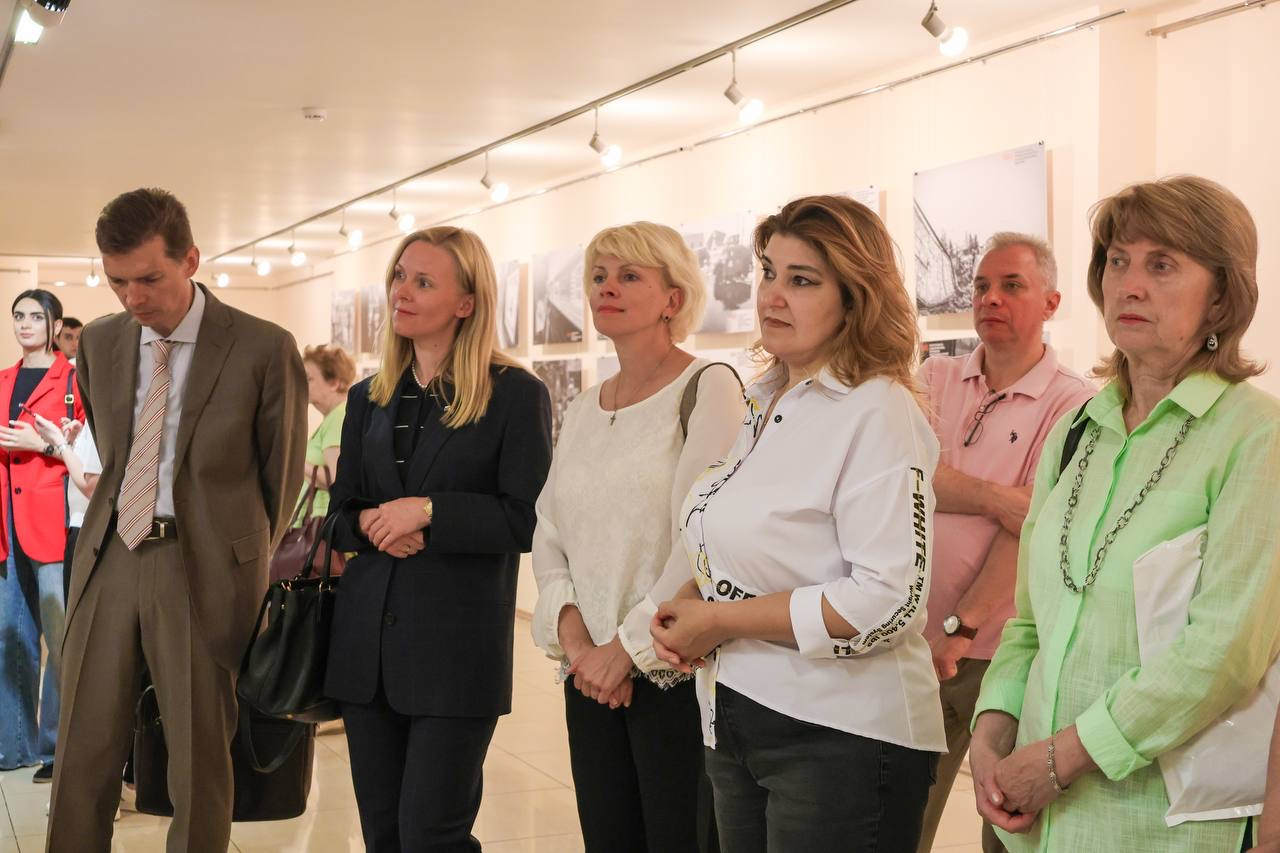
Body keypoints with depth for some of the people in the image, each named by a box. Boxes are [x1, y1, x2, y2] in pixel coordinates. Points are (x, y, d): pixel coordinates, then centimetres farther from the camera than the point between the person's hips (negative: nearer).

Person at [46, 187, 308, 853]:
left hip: (204, 569, -4)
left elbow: (283, 475, 3)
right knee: (82, 758, 6)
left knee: (200, 765, 4)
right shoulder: (100, 342, 8)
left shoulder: (264, 349, -7)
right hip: (110, 558, 4)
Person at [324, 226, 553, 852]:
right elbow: (340, 513, 15)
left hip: (459, 642, -6)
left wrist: (428, 511, -17)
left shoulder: (514, 395, -5)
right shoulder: (368, 399, 13)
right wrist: (371, 525, -7)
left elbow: (527, 520, -10)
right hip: (367, 639, 6)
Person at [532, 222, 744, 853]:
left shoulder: (706, 388, -7)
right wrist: (572, 632, -5)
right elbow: (548, 534, 11)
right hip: (591, 676, 6)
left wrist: (628, 646, -14)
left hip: (676, 674, -6)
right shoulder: (582, 411, 14)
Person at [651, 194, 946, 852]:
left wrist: (723, 620, -17)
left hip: (840, 741, -8)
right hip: (735, 725, 8)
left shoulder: (878, 414, -14)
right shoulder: (767, 404, 11)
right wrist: (687, 603, 1)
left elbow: (891, 600, -22)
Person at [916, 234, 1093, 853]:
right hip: (916, 639, 3)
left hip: (1004, 648, -3)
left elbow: (1033, 524, -14)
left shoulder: (1071, 404, -4)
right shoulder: (937, 378, 9)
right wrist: (995, 497, -18)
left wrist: (959, 627, -20)